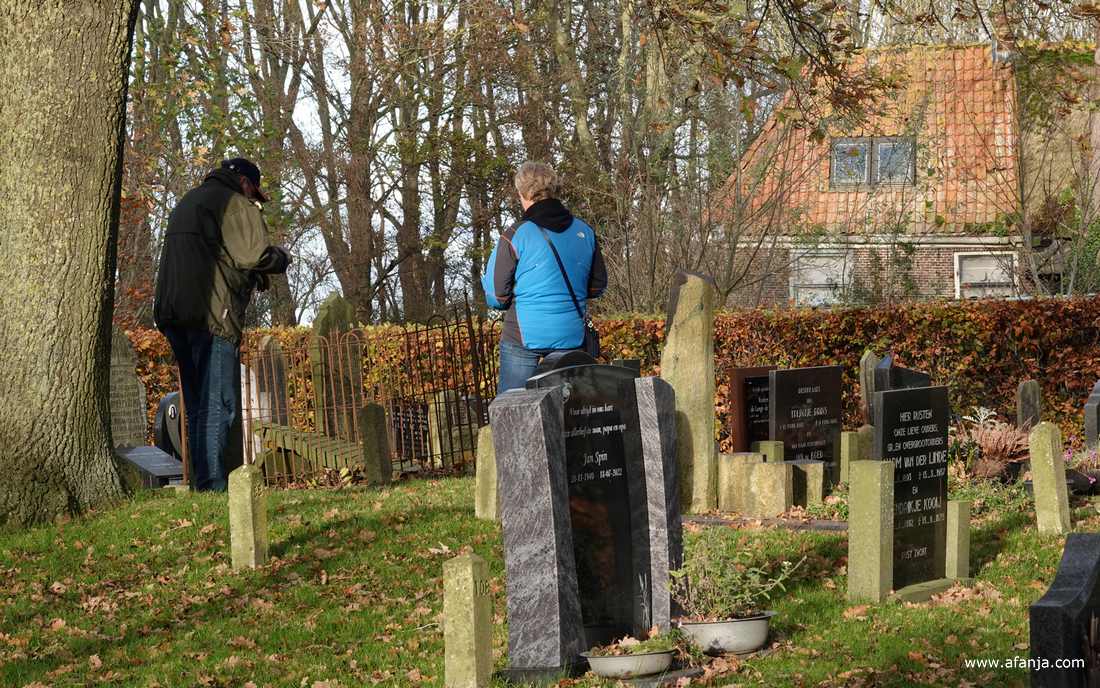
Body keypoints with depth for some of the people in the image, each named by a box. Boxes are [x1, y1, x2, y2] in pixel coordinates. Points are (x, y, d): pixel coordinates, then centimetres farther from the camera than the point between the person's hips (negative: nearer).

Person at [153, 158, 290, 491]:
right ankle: (212, 486, -15)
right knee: (217, 405, -10)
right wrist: (282, 258, 7)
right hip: (212, 315, -9)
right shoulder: (235, 205, -2)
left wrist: (253, 276, 25)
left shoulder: (186, 203, 27)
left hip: (172, 314, 9)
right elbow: (255, 255, -13)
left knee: (197, 407, 12)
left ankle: (201, 483, 11)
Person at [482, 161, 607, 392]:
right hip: (571, 336, 4)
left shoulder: (515, 236, -10)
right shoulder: (584, 232, 4)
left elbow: (496, 296, -8)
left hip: (524, 336, -4)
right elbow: (598, 286, 12)